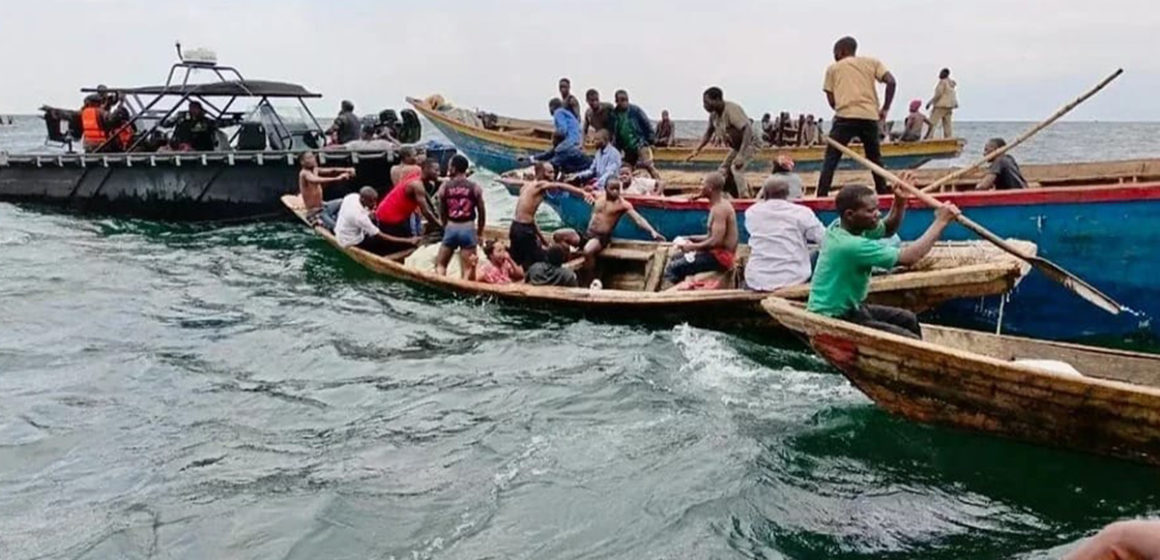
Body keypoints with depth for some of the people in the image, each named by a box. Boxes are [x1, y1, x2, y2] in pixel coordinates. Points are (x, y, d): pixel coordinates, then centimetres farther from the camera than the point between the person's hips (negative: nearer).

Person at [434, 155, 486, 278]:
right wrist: (479, 233, 17)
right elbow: (482, 213, 4)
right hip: (468, 228, -1)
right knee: (467, 269, 3)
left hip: (451, 227, 1)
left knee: (440, 264, 17)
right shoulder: (474, 187, 0)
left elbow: (442, 212, 6)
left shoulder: (444, 187, 1)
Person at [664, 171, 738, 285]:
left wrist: (693, 247, -15)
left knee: (673, 268, -15)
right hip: (718, 253, 11)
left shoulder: (720, 209, -19)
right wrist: (691, 239, 9)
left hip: (719, 257, -11)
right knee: (675, 259, 18)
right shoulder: (719, 205, 13)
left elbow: (716, 241, -26)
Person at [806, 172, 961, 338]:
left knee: (908, 320, 21)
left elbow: (888, 229, 14)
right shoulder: (852, 245, -30)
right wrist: (940, 222, -18)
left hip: (850, 307, 10)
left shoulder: (840, 226, -3)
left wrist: (900, 201, -6)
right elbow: (909, 257, -28)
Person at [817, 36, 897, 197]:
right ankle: (883, 193, 17)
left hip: (845, 117, -2)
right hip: (870, 116, 2)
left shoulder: (833, 68, 15)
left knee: (831, 159, 2)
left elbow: (831, 100, 10)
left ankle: (821, 196, -7)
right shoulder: (872, 62, 18)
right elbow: (891, 82, 4)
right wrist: (885, 109, 10)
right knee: (875, 158, 18)